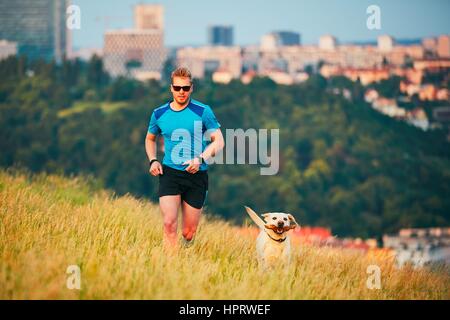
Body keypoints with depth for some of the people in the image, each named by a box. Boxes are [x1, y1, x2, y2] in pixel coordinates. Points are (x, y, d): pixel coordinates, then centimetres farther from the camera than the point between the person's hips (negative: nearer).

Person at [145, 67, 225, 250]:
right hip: (169, 173, 1)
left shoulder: (203, 111, -3)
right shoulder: (159, 114, 6)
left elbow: (219, 141, -2)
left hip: (197, 175, -1)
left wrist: (200, 159, -18)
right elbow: (150, 139, 24)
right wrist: (153, 160, 6)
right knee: (169, 223, -19)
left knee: (189, 233, 5)